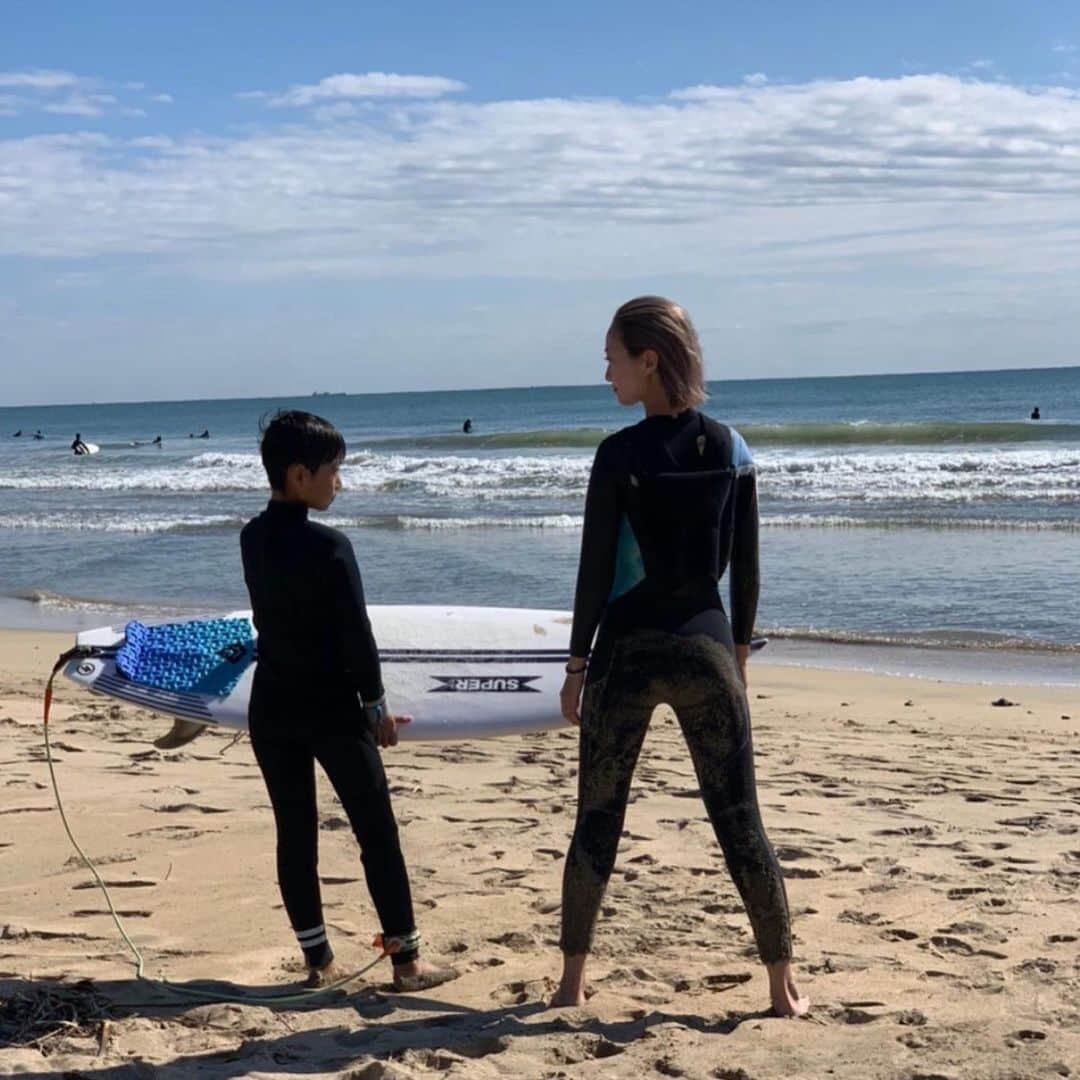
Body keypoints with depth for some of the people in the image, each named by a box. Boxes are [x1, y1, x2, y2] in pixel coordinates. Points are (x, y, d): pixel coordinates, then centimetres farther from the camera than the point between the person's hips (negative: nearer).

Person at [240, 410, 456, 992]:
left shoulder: (252, 538, 2)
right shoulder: (329, 546, -18)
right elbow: (355, 634, -14)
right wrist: (376, 704, -4)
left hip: (272, 709, 6)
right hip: (332, 708, -6)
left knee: (294, 833, 10)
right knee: (376, 831, 3)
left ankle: (317, 959, 17)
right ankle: (406, 958, 8)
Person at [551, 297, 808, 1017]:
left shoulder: (620, 455, -11)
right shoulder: (732, 449, 0)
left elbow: (596, 572, -9)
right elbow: (746, 570, 5)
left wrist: (577, 666, -1)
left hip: (628, 652, -2)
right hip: (706, 647, 2)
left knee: (598, 819, 10)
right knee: (740, 820, 7)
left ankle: (573, 980, 19)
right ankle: (783, 985, 11)